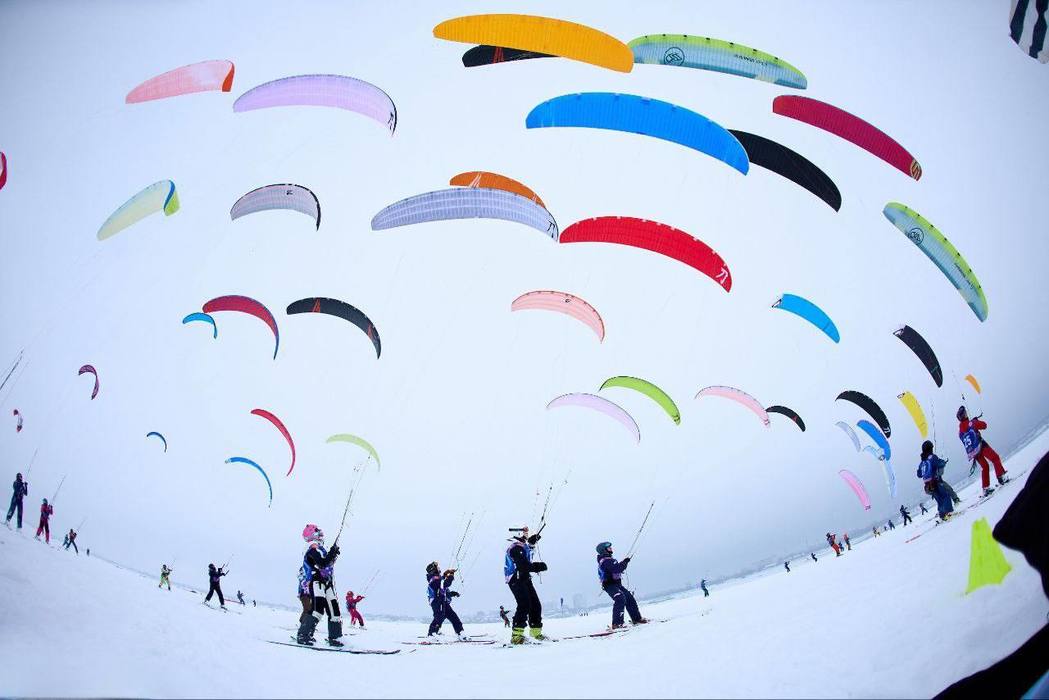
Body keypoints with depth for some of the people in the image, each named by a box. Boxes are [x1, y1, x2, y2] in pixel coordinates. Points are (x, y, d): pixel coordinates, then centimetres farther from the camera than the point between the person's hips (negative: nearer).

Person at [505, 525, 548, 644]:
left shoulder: (523, 545, 15)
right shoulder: (515, 547, -16)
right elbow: (524, 566, -25)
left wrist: (532, 540, 23)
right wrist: (539, 566, -17)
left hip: (525, 578, 10)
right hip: (516, 580, -10)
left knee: (535, 605, 11)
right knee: (524, 605, -20)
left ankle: (536, 632, 23)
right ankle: (516, 636, -21)